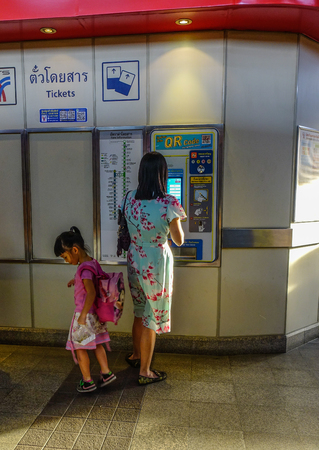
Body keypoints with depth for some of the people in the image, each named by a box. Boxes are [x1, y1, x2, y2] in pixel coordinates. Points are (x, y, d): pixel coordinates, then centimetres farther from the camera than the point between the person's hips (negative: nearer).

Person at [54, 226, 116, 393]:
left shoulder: (84, 268, -25)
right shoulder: (93, 262, 2)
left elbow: (91, 292, -33)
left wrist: (83, 315, -27)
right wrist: (77, 280, 16)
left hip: (85, 314, -9)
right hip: (95, 313, 9)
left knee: (80, 347, 9)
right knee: (96, 344, 20)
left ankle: (87, 381, 22)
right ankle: (106, 373, 29)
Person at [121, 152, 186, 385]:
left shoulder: (130, 198, -4)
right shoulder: (168, 203, -20)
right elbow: (179, 240, -9)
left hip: (135, 261, 6)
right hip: (156, 265, -6)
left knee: (140, 313, 25)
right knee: (152, 318, 11)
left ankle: (135, 355, 46)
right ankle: (145, 371, 27)